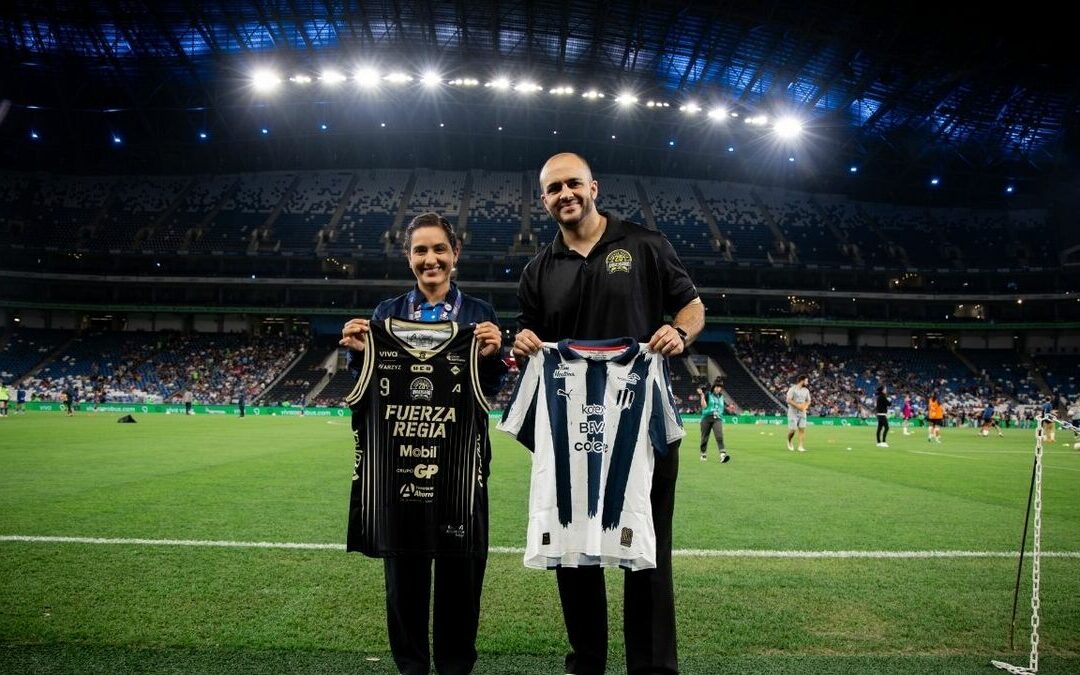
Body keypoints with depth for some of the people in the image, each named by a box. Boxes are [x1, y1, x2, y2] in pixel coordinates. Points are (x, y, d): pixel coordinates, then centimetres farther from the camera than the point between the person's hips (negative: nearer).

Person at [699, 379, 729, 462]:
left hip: (717, 419, 2)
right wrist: (702, 395, -18)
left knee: (719, 436, -19)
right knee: (704, 437, 4)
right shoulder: (708, 394, 1)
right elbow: (704, 406, -11)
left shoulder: (721, 397, 15)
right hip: (707, 418, -2)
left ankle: (723, 455, -31)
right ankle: (703, 454, 22)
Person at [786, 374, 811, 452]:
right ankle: (789, 442, 23)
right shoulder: (792, 389, -10)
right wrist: (797, 406, -21)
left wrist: (806, 405, -5)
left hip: (802, 412, 5)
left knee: (802, 429, -4)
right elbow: (788, 400, -16)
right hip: (793, 413, -5)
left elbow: (808, 401, 17)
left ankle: (801, 446, -1)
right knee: (792, 430, -6)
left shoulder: (806, 390, 10)